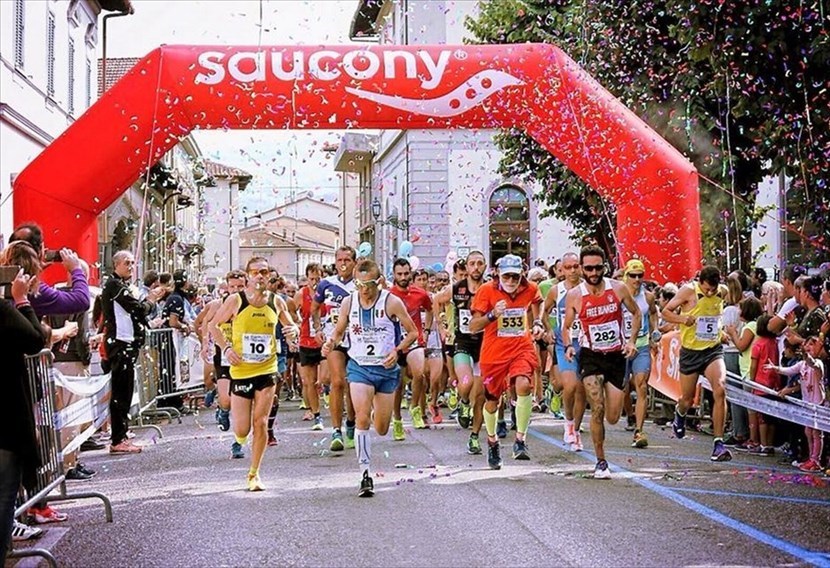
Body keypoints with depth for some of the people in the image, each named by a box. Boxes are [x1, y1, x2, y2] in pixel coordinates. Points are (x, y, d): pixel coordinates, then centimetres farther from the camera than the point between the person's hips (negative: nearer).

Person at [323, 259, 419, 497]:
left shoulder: (391, 302, -9)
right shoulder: (348, 303, -1)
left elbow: (412, 332, -1)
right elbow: (339, 331, 13)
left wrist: (397, 350, -18)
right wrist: (331, 343, -9)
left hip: (386, 369, 0)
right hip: (359, 367, 0)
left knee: (382, 429, 10)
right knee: (362, 419, -19)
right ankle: (365, 475, -14)